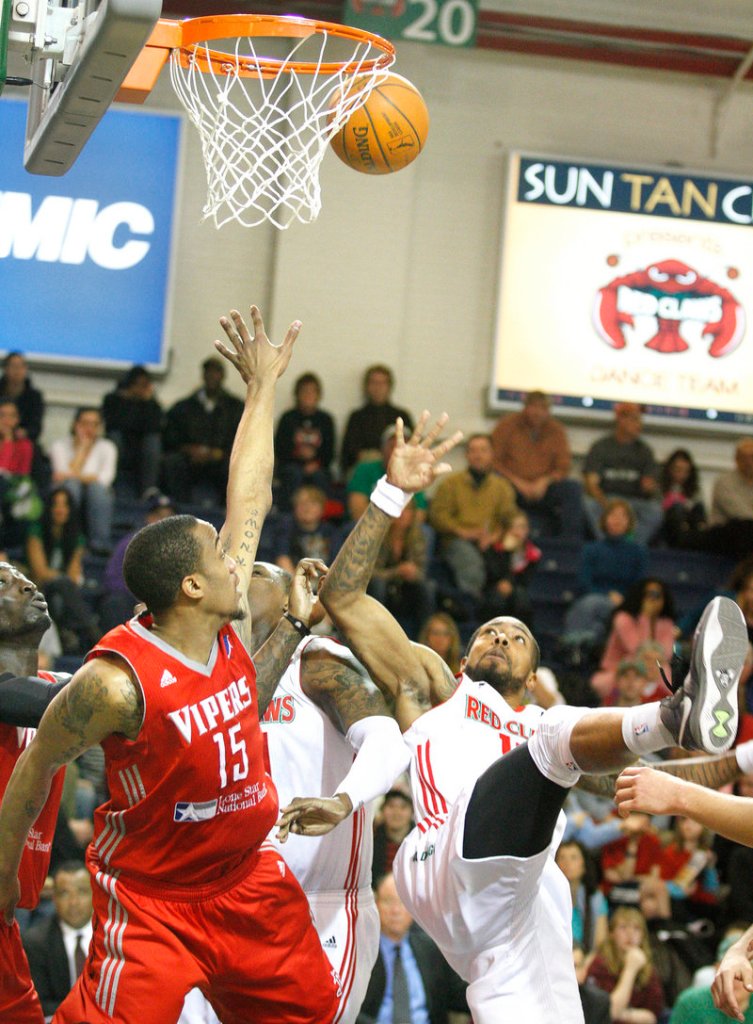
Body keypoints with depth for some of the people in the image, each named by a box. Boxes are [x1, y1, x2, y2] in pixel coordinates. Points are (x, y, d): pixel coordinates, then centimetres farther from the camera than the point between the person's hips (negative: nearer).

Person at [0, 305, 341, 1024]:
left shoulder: (229, 626, -4)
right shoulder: (118, 681, -23)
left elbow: (249, 499, 8)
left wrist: (264, 388, 14)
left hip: (247, 878, 7)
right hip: (149, 897, -7)